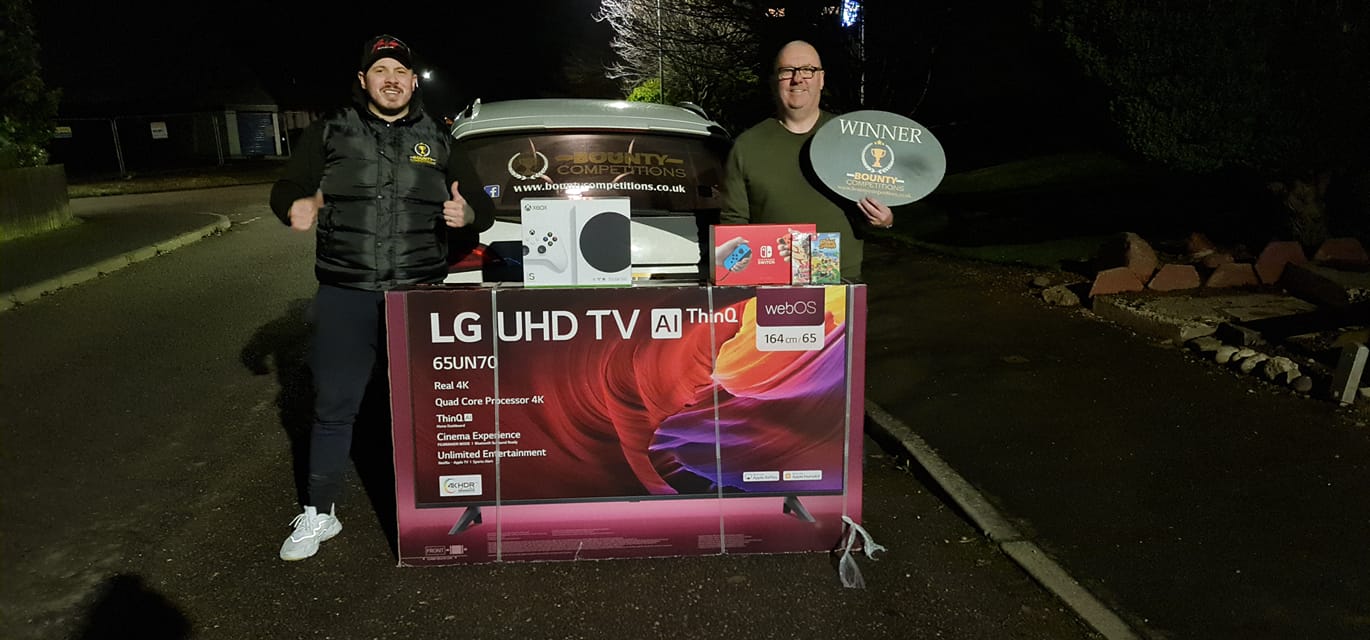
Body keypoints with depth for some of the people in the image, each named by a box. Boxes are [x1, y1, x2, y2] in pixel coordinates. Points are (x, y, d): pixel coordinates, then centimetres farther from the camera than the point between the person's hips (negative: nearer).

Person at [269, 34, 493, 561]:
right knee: (333, 405, 4)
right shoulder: (330, 133, 8)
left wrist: (467, 213, -13)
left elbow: (482, 209, 12)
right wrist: (296, 207, -15)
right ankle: (319, 514, 18)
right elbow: (285, 189, 9)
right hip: (345, 294, 0)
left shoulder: (438, 141, 10)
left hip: (421, 293, 1)